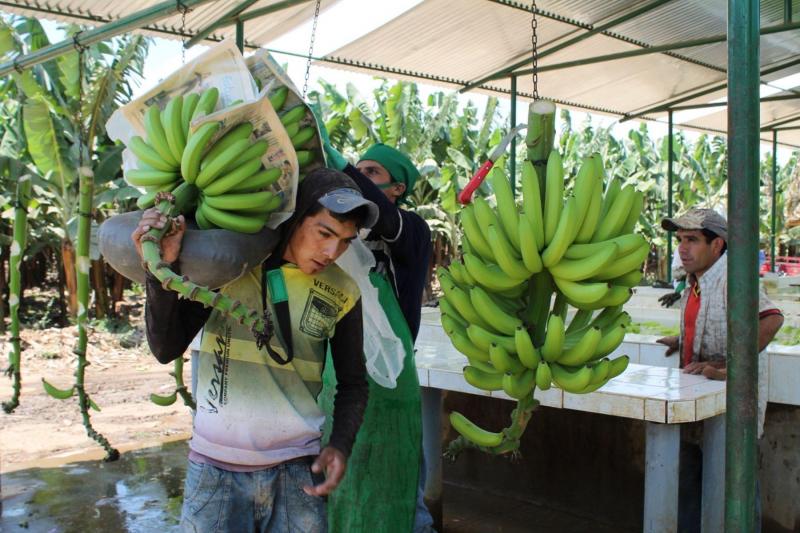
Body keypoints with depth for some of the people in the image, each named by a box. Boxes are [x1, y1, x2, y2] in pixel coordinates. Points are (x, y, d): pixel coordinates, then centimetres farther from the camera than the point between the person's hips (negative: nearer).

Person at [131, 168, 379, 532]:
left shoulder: (342, 293, -1)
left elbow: (352, 383, 9)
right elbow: (168, 349, -6)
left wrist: (340, 445, -7)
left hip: (296, 473, 1)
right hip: (214, 469, -1)